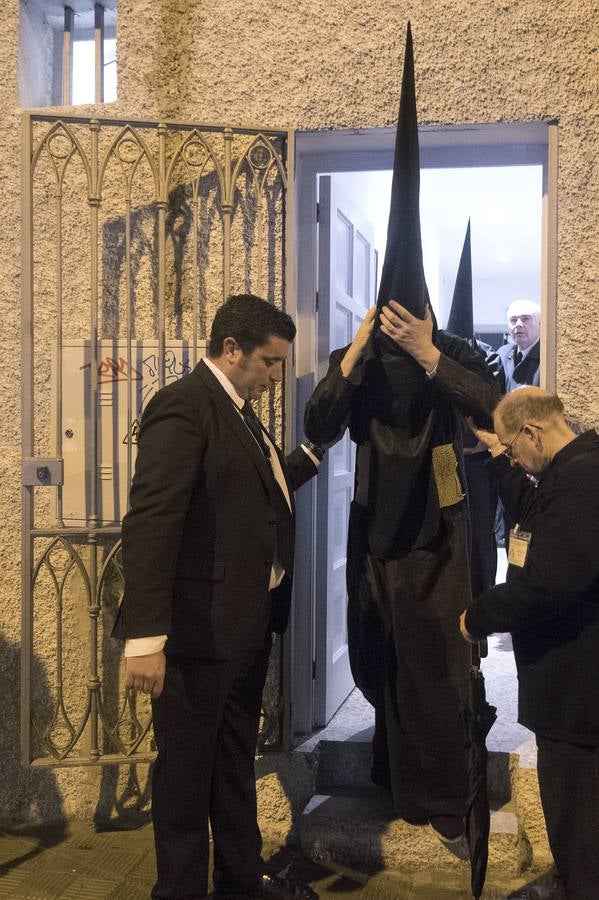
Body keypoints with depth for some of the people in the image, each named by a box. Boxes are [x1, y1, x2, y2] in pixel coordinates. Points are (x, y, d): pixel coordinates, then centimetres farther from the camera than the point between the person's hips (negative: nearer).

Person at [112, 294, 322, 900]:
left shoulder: (238, 412, 13)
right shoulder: (183, 406, -16)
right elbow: (150, 522, -24)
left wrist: (315, 451, 19)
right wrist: (145, 636, -29)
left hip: (249, 623, 10)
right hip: (199, 626, -9)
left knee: (236, 764, 21)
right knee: (187, 769, 6)